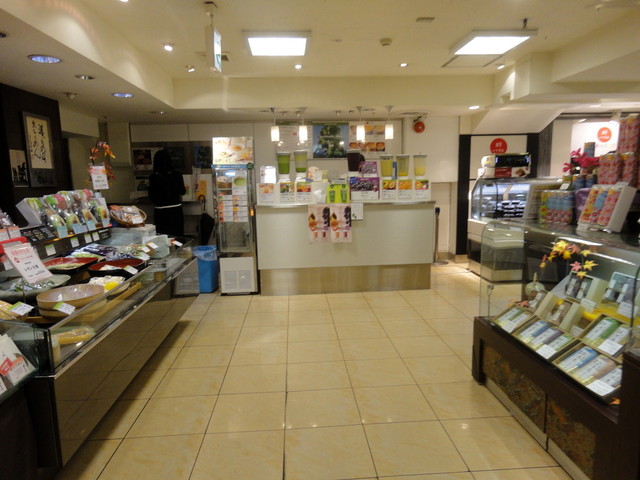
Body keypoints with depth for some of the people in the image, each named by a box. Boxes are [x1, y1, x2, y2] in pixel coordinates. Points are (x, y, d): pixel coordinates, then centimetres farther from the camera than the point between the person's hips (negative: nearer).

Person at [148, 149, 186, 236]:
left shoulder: (153, 177, -9)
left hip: (160, 212, -1)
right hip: (176, 210, 2)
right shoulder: (177, 175, -5)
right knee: (178, 238, 10)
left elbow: (151, 197, -3)